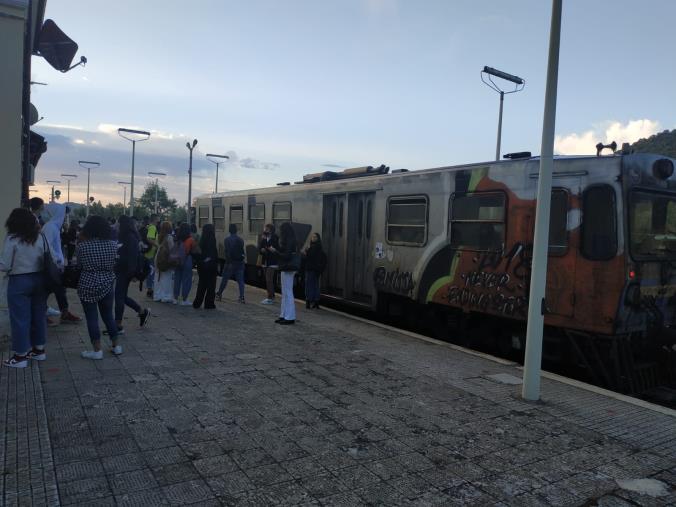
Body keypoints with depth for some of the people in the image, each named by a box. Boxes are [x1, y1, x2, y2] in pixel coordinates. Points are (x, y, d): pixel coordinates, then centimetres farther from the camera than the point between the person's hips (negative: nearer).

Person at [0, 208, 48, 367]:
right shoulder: (39, 238, 1)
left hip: (19, 282, -5)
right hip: (38, 279, 5)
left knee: (20, 318, 4)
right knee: (38, 315, 14)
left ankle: (20, 356, 11)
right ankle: (39, 349, 25)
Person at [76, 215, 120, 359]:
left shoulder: (82, 246, -11)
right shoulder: (113, 245, -5)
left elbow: (79, 264, 4)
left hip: (88, 286, -3)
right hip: (107, 285, 3)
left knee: (92, 318, 4)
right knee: (108, 316, 15)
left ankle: (97, 350, 5)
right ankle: (116, 346, 21)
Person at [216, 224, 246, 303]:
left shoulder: (227, 240, -10)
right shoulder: (241, 240, 4)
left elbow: (227, 252, -16)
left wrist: (228, 262, -14)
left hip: (231, 262, -3)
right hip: (240, 262, 3)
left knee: (224, 279, 11)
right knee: (240, 280, 2)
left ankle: (219, 294, 22)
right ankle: (242, 297, -6)